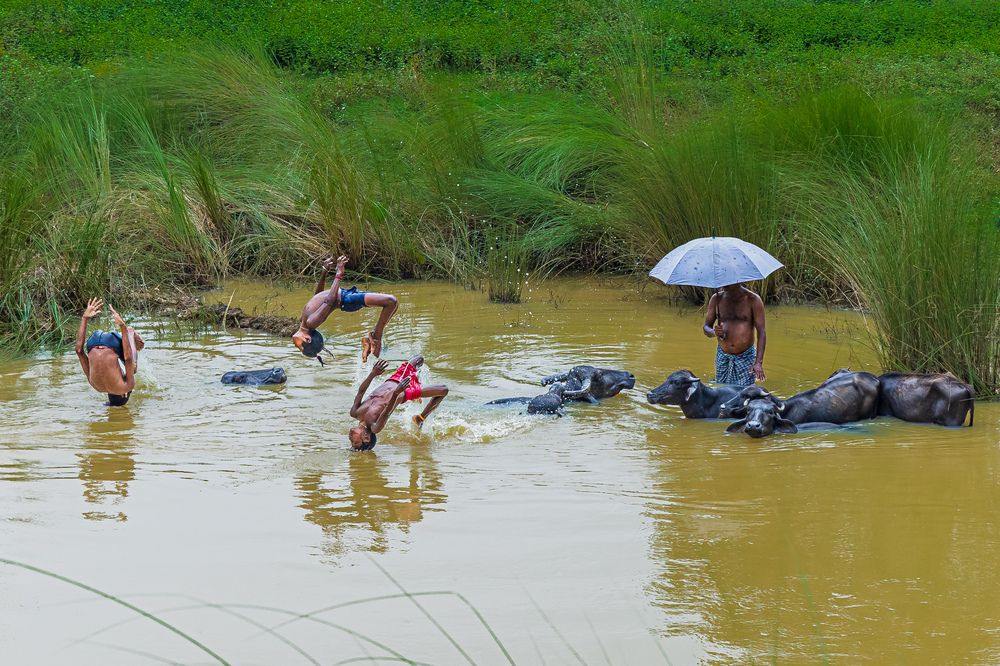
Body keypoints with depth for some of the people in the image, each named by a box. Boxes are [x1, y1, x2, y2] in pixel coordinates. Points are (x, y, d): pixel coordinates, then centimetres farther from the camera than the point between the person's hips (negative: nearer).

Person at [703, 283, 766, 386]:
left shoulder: (753, 300, -6)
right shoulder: (716, 299, 3)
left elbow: (761, 332, -8)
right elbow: (706, 328, 10)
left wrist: (759, 363, -18)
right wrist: (714, 332, -17)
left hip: (746, 357, -3)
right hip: (723, 357, 3)